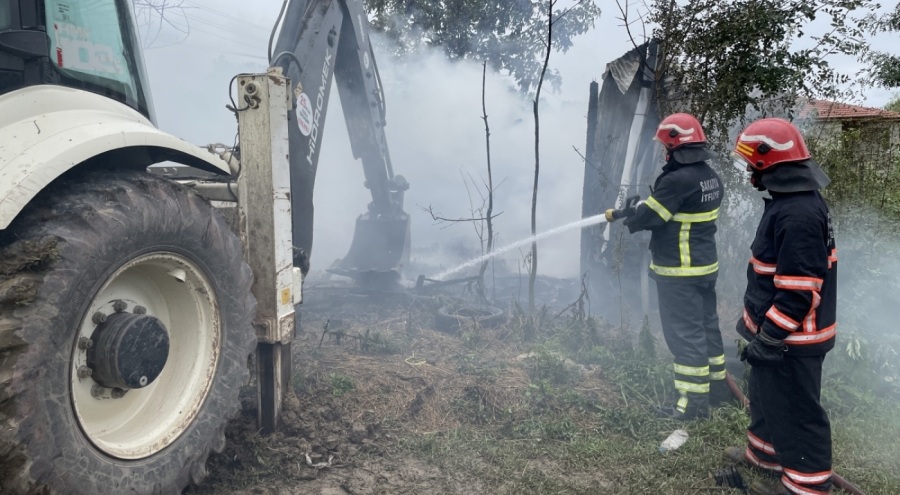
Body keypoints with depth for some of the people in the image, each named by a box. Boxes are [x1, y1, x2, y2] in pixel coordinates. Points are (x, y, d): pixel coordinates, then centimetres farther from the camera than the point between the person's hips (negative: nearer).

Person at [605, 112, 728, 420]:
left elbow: (648, 216, -18)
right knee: (707, 325, 20)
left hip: (679, 272, -9)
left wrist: (623, 215, 3)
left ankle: (694, 401, 6)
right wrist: (637, 210, 8)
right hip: (706, 265, 10)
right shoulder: (711, 177, 7)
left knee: (684, 334, -2)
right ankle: (716, 385, 33)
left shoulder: (677, 180, -23)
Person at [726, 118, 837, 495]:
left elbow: (799, 291, -28)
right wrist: (754, 321, 23)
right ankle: (765, 452, 44)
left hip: (791, 340, -10)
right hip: (776, 330, 10)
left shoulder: (798, 215, -27)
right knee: (768, 396, 25)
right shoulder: (792, 202, 7)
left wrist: (767, 339, -22)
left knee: (796, 410, 5)